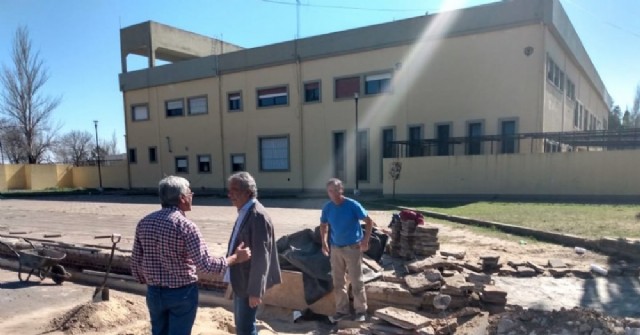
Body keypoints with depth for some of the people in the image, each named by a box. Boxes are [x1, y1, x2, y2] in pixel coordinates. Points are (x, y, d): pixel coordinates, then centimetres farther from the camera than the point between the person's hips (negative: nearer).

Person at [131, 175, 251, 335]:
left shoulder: (144, 222, -2)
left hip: (154, 293, 5)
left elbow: (136, 261, 4)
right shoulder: (186, 225, -21)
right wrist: (235, 258, -10)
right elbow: (206, 264, -23)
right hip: (181, 293, -5)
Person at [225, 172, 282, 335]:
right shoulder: (244, 212, 8)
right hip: (240, 280, 9)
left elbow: (260, 257, -24)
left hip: (249, 283, -9)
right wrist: (233, 277, 16)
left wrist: (255, 290, -22)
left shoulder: (258, 215, -22)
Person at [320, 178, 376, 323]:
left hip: (352, 248, -4)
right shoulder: (327, 207, -3)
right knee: (337, 282, 11)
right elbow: (323, 225, 13)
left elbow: (369, 221, -9)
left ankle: (361, 311, 18)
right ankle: (342, 310, 26)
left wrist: (365, 240, -16)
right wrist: (324, 243, 4)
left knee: (356, 281, 3)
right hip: (335, 248, 4)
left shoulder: (353, 205, -15)